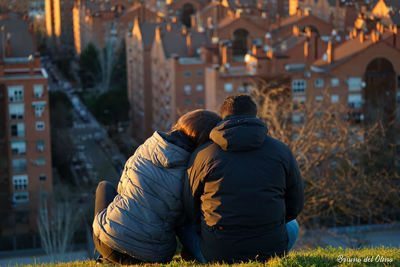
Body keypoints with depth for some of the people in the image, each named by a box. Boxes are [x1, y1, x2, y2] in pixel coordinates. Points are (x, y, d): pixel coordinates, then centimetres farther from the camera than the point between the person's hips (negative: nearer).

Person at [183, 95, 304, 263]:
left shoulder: (201, 155, -1)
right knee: (292, 225, 35)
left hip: (217, 254, -1)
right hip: (271, 251, 1)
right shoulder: (282, 151, 3)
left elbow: (190, 210, 8)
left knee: (188, 226, 30)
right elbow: (295, 205, 10)